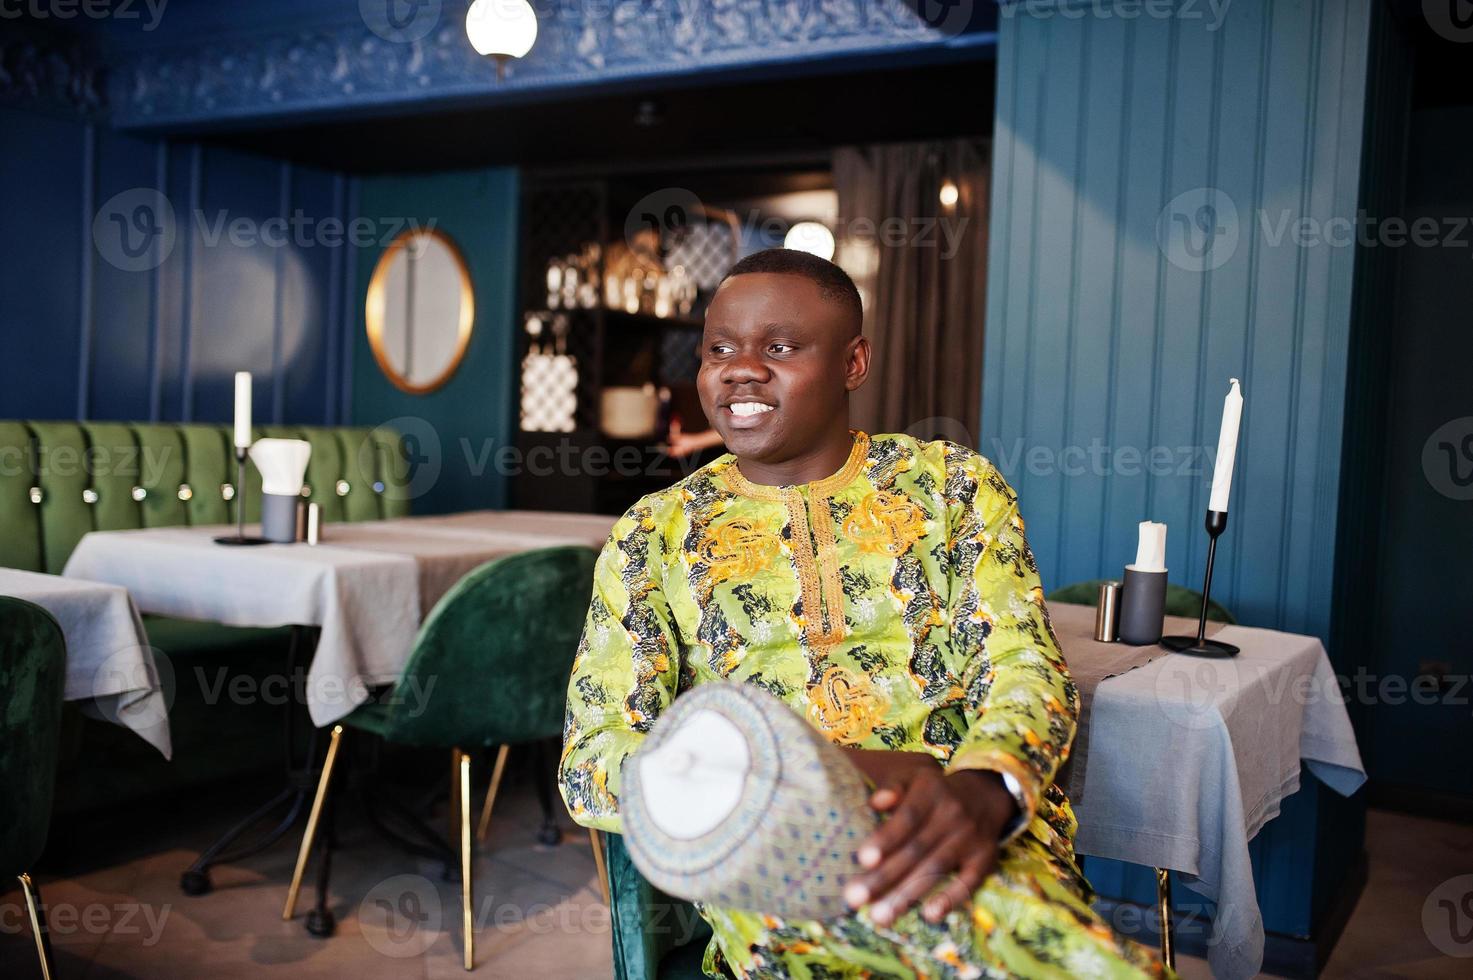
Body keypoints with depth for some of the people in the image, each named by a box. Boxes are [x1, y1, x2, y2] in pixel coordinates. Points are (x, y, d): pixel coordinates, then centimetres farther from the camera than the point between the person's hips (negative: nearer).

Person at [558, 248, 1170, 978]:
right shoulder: (654, 533, 10)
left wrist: (985, 787, -26)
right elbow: (591, 766, 1)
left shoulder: (953, 484, 11)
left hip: (965, 827, 2)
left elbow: (1026, 667, 0)